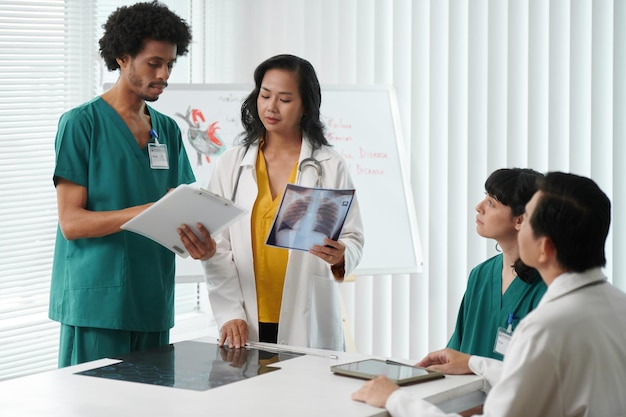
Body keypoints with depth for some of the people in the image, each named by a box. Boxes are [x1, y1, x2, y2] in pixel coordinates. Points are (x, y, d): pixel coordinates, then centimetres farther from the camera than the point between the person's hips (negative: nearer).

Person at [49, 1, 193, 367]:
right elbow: (71, 222, -10)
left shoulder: (168, 130, 15)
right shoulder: (82, 124, -4)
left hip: (153, 304, 6)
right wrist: (143, 212, -23)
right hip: (96, 305, -6)